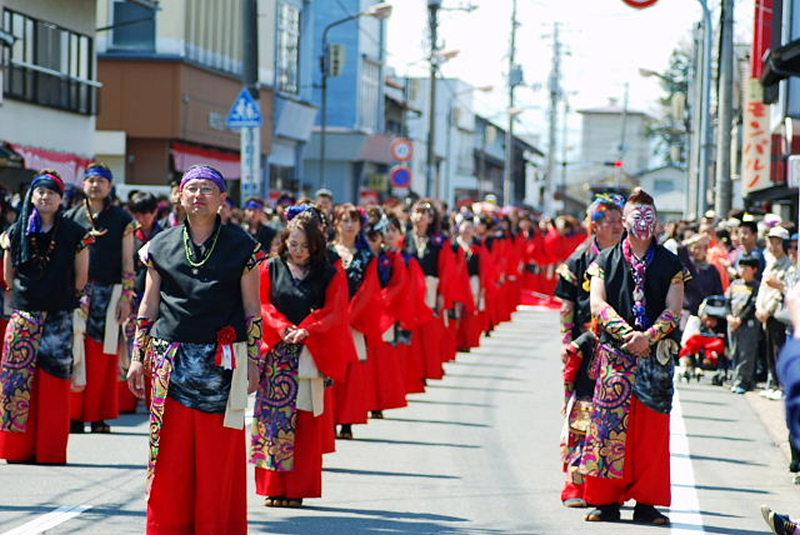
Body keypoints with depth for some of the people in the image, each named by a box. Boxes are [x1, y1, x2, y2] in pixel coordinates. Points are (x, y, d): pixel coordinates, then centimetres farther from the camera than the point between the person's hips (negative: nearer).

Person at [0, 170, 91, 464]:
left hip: (59, 318, -2)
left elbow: (80, 277, 5)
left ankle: (50, 450, 3)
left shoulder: (74, 233, 1)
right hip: (25, 316, 2)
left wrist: (66, 300, 9)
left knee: (53, 383, -3)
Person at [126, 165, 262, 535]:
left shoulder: (241, 247, 3)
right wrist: (138, 358, 10)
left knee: (219, 453, 0)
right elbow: (148, 305, 13)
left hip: (222, 361, -2)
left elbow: (252, 309, 5)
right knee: (170, 453, 2)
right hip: (171, 361, 2)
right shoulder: (161, 246, 9)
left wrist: (253, 360, 1)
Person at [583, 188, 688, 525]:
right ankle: (606, 501, 0)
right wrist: (626, 334, -15)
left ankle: (646, 503, 3)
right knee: (611, 422, -4)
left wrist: (648, 336, -15)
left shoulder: (669, 264, 9)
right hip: (614, 354, 0)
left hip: (656, 355, 0)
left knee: (651, 429, -1)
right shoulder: (606, 260, 8)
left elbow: (673, 310, 1)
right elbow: (597, 304, -1)